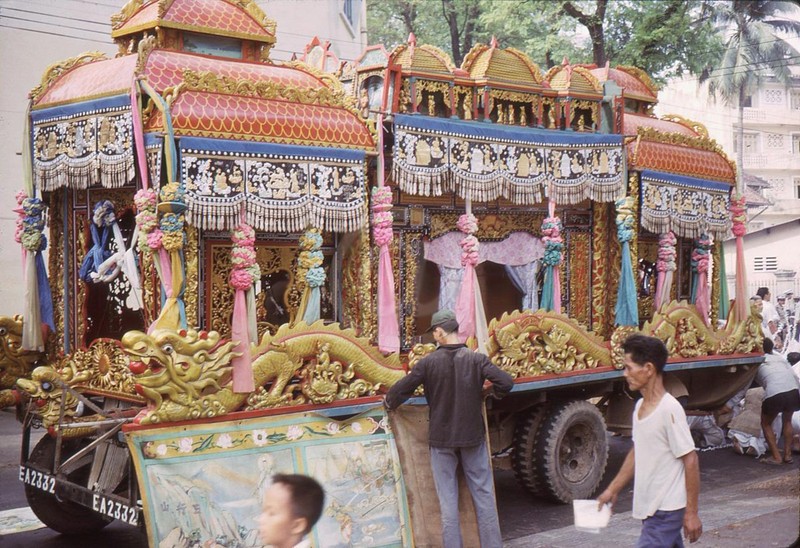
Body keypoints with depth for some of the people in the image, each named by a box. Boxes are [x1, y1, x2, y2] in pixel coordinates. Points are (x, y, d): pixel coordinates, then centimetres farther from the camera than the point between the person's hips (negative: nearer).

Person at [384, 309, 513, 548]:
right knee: (483, 494, 11)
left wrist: (389, 402, 17)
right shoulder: (476, 359, -8)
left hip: (441, 439, -1)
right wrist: (489, 391, 7)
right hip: (473, 437, 1)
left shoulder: (428, 362, -9)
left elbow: (401, 389, -5)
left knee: (448, 499, 7)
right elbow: (506, 382, -14)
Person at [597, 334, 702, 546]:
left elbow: (690, 461, -18)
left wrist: (691, 512, -16)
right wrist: (613, 489, 20)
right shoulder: (640, 406, 7)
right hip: (649, 507, 8)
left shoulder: (669, 409, -20)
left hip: (666, 510, -8)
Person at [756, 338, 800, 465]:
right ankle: (787, 455, 25)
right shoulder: (780, 357, 27)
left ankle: (776, 457, 10)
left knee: (766, 424, 18)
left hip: (773, 394, -4)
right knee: (787, 421, 28)